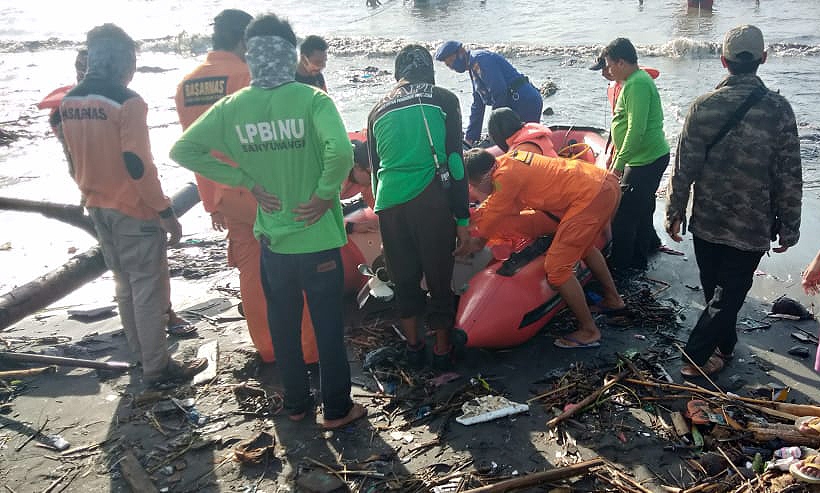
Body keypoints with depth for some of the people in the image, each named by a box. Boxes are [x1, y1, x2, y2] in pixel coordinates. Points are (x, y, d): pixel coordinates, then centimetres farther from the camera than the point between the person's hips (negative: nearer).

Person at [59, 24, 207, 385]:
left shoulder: (68, 102, 6)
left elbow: (75, 159, 13)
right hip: (134, 210, -8)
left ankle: (142, 354, 32)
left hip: (99, 208, 8)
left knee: (125, 285, 19)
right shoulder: (127, 102, -18)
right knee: (150, 289, 2)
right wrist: (165, 212, -16)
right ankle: (157, 367, 10)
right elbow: (137, 165, -22)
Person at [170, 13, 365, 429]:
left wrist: (247, 180, -2)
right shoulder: (312, 100, -15)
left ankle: (295, 403, 35)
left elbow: (183, 150, -3)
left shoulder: (231, 107, -3)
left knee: (282, 324, 19)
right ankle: (337, 409, 25)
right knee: (328, 325, 11)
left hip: (272, 238, 4)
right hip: (316, 237, -3)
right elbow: (340, 150, -32)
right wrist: (324, 194, -15)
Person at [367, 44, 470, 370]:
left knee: (403, 276, 17)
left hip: (389, 205, 3)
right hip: (432, 200, -3)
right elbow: (454, 160, 1)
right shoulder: (443, 99, 8)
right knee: (439, 275, 11)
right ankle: (442, 348, 24)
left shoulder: (378, 109, 19)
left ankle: (413, 344, 28)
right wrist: (462, 218, 3)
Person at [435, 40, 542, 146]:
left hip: (524, 102, -10)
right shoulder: (473, 67, 23)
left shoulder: (479, 59, -10)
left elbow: (499, 91, -20)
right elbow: (477, 105, 27)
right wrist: (470, 138, 24)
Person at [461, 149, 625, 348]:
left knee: (556, 267, -5)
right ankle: (613, 299, 49)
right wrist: (468, 220, 29)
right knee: (584, 245, 34)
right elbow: (492, 203, 27)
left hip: (590, 196, -10)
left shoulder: (505, 176, -14)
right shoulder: (506, 160, 13)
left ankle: (588, 331, 7)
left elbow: (494, 214, 1)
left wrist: (476, 240, 17)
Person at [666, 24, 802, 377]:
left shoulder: (703, 106, -9)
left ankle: (724, 344, 40)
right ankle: (697, 357, 10)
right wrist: (788, 228, 3)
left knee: (714, 290, 21)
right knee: (729, 294, 11)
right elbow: (789, 178, -8)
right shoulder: (778, 109, -12)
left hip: (706, 223, 2)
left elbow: (683, 168, -7)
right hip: (751, 229, -2)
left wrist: (674, 214, 5)